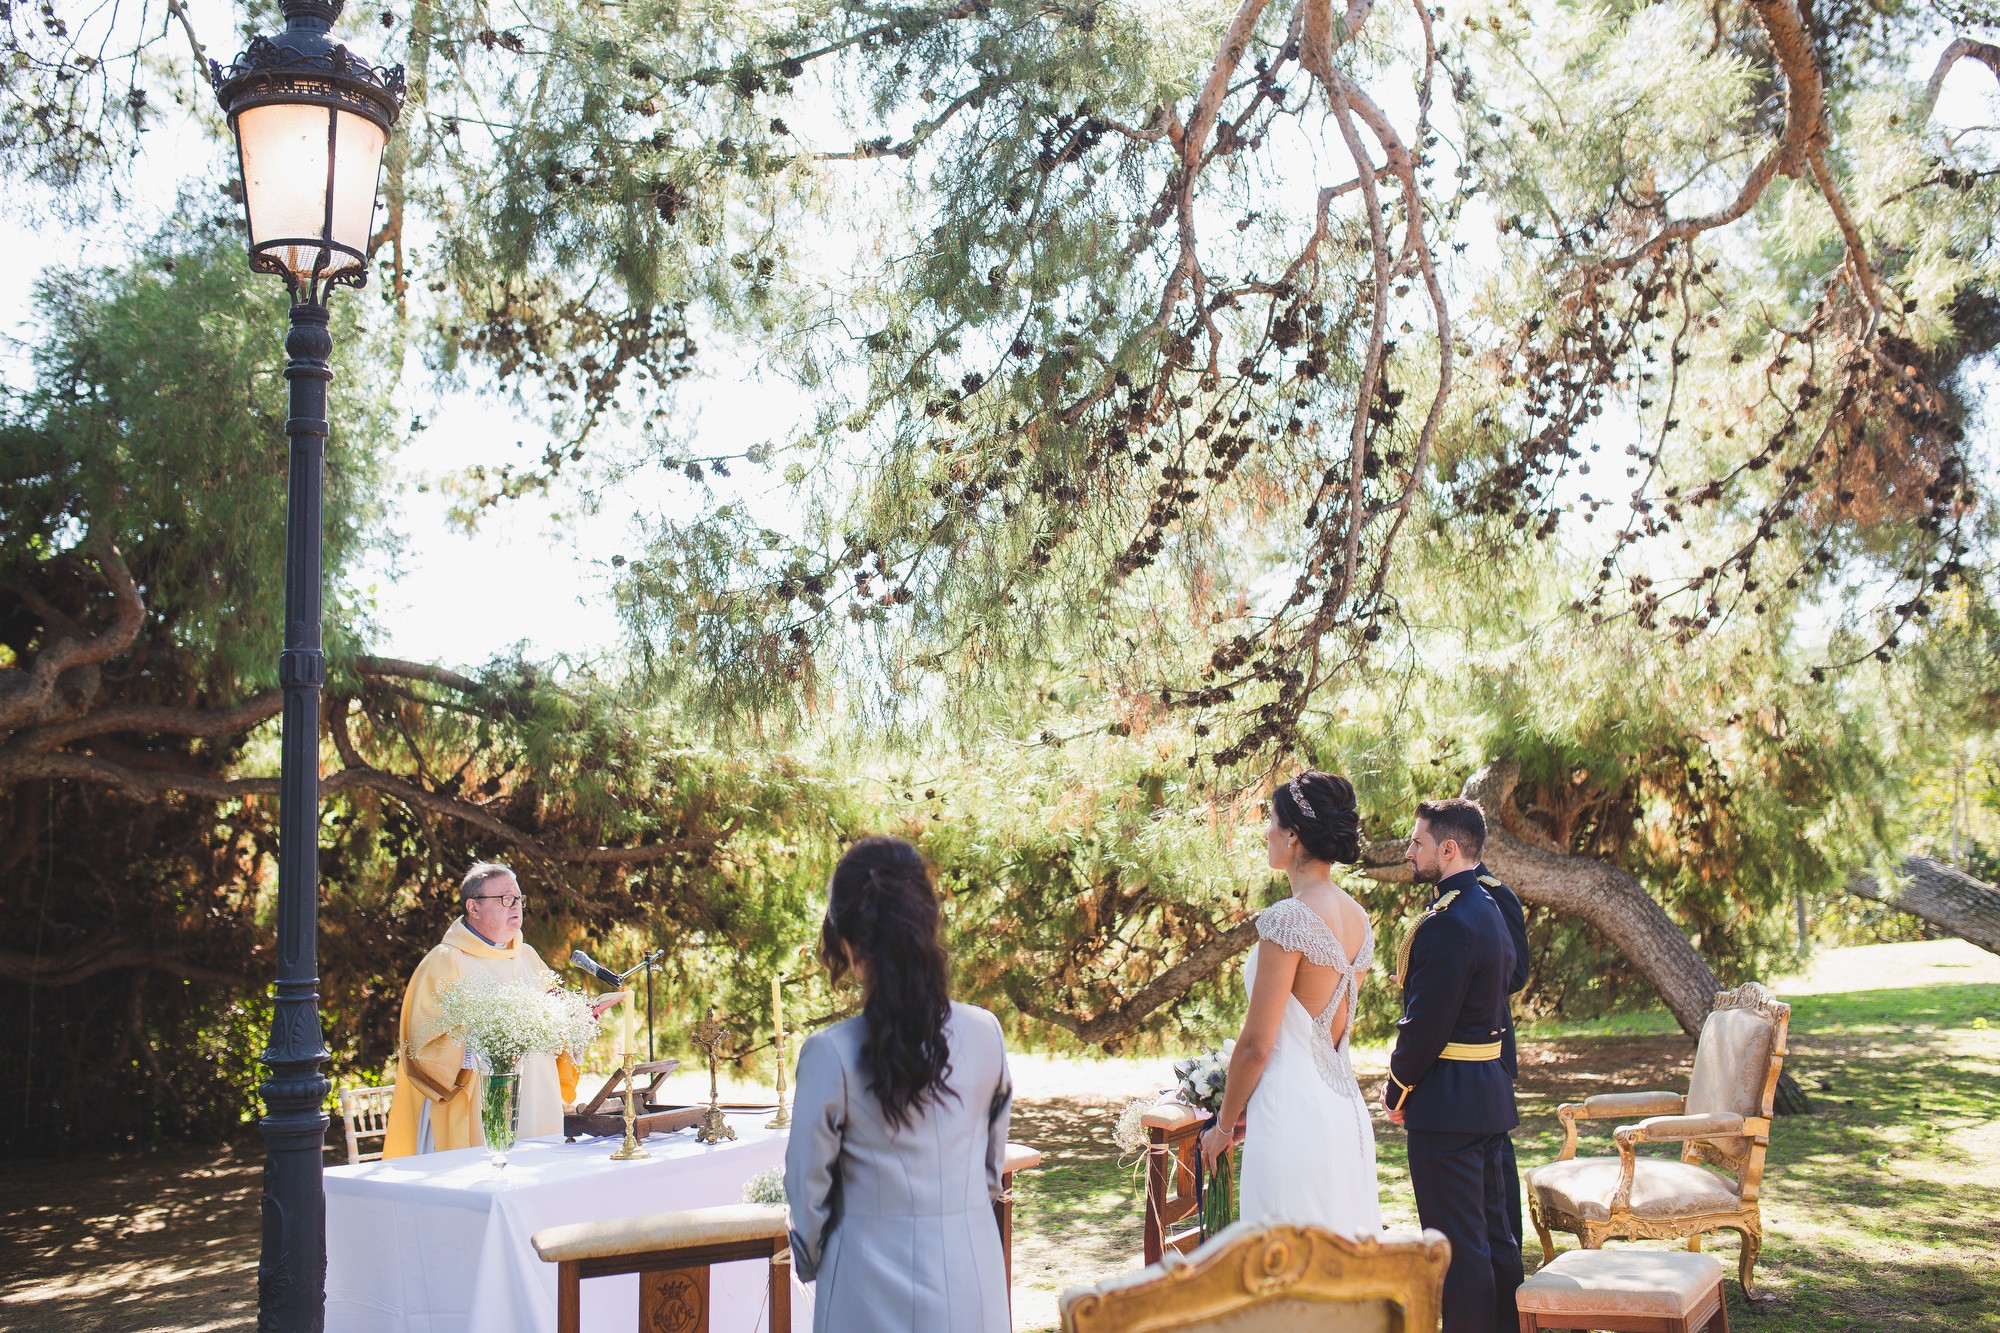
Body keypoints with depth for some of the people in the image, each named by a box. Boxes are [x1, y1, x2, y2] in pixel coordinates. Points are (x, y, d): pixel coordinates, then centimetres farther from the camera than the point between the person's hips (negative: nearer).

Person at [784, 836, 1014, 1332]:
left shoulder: (830, 1055, -18)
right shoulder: (984, 1034, -8)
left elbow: (808, 1189, -7)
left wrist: (810, 1263, 13)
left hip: (871, 1293, -3)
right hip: (970, 1282, 3)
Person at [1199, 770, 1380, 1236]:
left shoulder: (1288, 920, -17)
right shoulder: (1358, 919, 8)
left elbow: (1257, 1044, -15)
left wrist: (1224, 1126, -1)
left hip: (1293, 1111, -9)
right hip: (1347, 1108, 9)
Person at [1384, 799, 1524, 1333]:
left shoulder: (1446, 923, -20)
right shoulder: (1489, 909, 12)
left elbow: (1426, 1023, -22)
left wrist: (1397, 1091, -6)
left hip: (1448, 1103, -10)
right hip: (1491, 1092, 10)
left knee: (1458, 1241, -2)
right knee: (1495, 1229, 17)